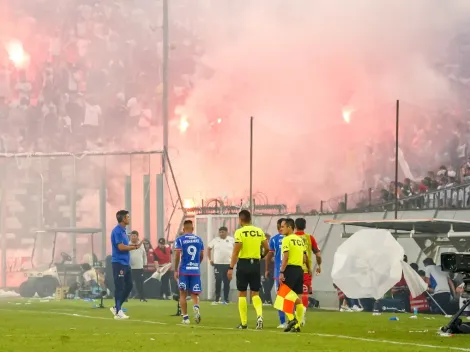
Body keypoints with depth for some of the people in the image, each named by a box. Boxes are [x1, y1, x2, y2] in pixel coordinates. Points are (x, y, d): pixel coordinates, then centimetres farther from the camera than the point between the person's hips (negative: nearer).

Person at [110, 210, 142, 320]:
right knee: (119, 288, -6)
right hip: (119, 263, -10)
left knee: (129, 286, 11)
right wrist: (134, 247, -8)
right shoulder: (117, 231, -14)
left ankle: (116, 307, 19)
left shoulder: (123, 231, 16)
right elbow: (121, 247, -20)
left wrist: (134, 246, 2)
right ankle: (118, 312, -1)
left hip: (126, 263, 10)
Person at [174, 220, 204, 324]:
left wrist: (175, 270, -2)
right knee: (195, 294, 10)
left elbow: (177, 256, -9)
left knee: (183, 294, 10)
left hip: (184, 270, -2)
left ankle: (185, 317, 8)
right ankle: (196, 308, -22)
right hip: (196, 271, 2)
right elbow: (201, 256, 12)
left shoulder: (180, 240, -3)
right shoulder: (199, 240, 7)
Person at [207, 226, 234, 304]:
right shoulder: (215, 240, 5)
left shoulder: (231, 240, 4)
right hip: (218, 264, 0)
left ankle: (226, 299, 12)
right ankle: (217, 299, 1)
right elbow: (209, 249, 14)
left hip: (228, 264, 0)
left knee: (227, 282, 5)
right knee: (218, 281, -7)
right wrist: (210, 259, 7)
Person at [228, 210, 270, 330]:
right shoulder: (259, 231, 5)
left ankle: (244, 323, 8)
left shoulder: (239, 232, -9)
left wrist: (231, 268, -11)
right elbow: (267, 249, 9)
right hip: (255, 263, 3)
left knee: (242, 294, 7)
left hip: (243, 263, -3)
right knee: (255, 293, 9)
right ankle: (259, 315, -16)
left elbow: (236, 251, -14)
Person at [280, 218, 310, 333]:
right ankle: (297, 325, 7)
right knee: (298, 299, 7)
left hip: (290, 269, -8)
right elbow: (305, 257, 17)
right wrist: (308, 269, 25)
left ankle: (291, 318, -15)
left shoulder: (287, 239, -8)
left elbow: (286, 256, -17)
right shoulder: (300, 240, 16)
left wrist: (281, 272, -19)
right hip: (300, 269, 8)